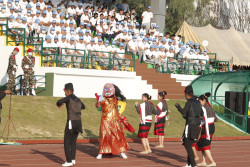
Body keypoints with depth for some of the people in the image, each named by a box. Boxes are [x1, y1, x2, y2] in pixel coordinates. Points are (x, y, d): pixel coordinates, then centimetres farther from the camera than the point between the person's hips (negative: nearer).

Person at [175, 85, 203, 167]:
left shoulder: (189, 103, -14)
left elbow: (183, 112, -24)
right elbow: (201, 114, 17)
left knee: (187, 146, -3)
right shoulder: (198, 102, 10)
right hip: (197, 126, 8)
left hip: (190, 126, -8)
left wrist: (178, 106, -6)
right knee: (189, 144, 17)